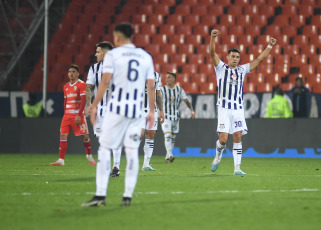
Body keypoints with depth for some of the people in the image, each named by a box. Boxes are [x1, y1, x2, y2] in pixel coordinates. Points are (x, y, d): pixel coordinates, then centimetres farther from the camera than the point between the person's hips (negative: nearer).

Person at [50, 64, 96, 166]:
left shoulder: (81, 84, -5)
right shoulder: (66, 86, 15)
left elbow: (83, 101, -12)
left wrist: (79, 115, -18)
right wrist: (66, 113, 14)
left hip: (78, 115, -5)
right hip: (67, 115, 5)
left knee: (85, 136, -2)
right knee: (63, 136, -6)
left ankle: (89, 156, 22)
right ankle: (61, 160, -7)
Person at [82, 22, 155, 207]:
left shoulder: (113, 55, -1)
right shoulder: (146, 57, 11)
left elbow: (105, 82, -8)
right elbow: (151, 86, 9)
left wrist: (94, 105, -4)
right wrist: (152, 111, 14)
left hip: (116, 108, -4)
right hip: (137, 110, 4)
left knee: (104, 150, 0)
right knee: (132, 152, 6)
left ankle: (100, 195, -6)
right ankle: (128, 196, 4)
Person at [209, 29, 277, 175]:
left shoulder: (242, 70, 15)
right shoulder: (221, 68, 6)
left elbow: (260, 59, 16)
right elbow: (212, 53, -8)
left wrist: (270, 46, 8)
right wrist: (212, 38, -24)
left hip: (238, 109, 3)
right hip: (224, 108, -3)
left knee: (237, 137, -4)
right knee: (223, 139, -9)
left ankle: (237, 168, -2)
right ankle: (218, 156, 22)